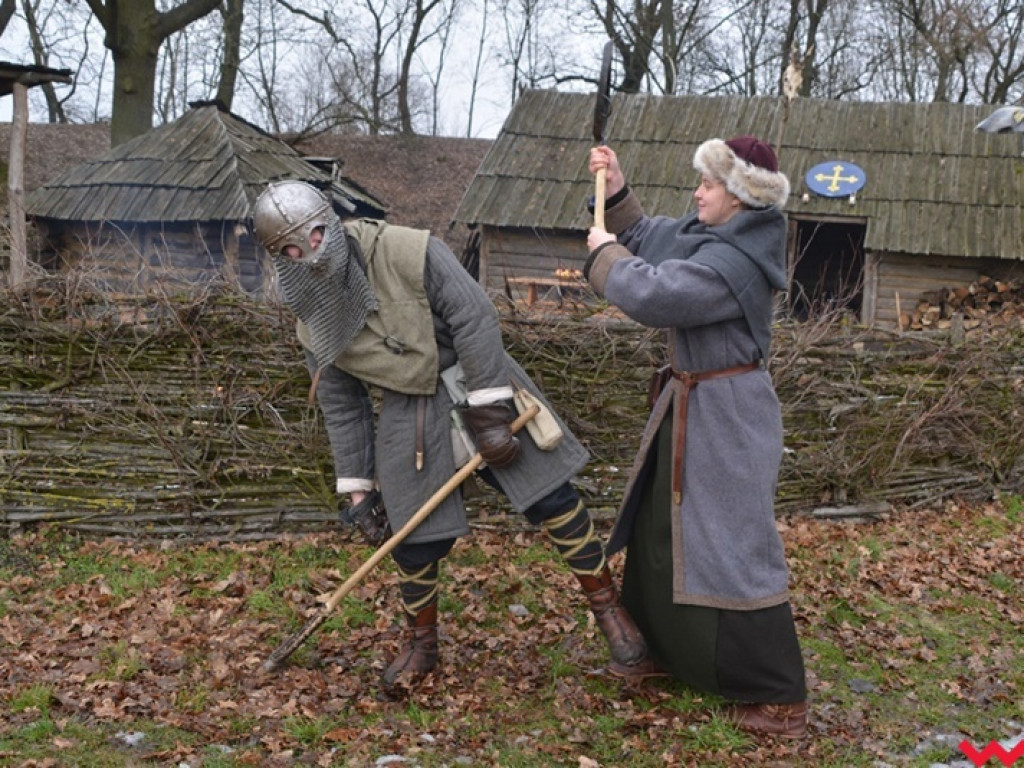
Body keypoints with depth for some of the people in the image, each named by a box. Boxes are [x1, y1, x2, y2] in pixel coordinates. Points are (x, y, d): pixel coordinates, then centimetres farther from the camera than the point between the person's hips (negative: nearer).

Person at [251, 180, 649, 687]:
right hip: (412, 420, 3)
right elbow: (342, 411, 5)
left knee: (554, 500, -3)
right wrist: (358, 490, 5)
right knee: (414, 540, 5)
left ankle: (609, 611, 14)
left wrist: (489, 414, -21)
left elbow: (474, 320, -20)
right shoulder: (315, 328, -5)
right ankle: (420, 644, 30)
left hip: (483, 390, -3)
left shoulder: (409, 252, -20)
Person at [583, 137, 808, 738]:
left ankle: (781, 698, 5)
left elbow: (651, 295, -29)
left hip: (725, 415, -11)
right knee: (660, 529, 20)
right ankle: (672, 648, 37)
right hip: (693, 405, 11)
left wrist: (604, 251, -12)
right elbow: (648, 238, 20)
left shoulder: (733, 262, -25)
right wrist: (617, 190, 7)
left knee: (734, 548, -6)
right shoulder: (710, 236, 6)